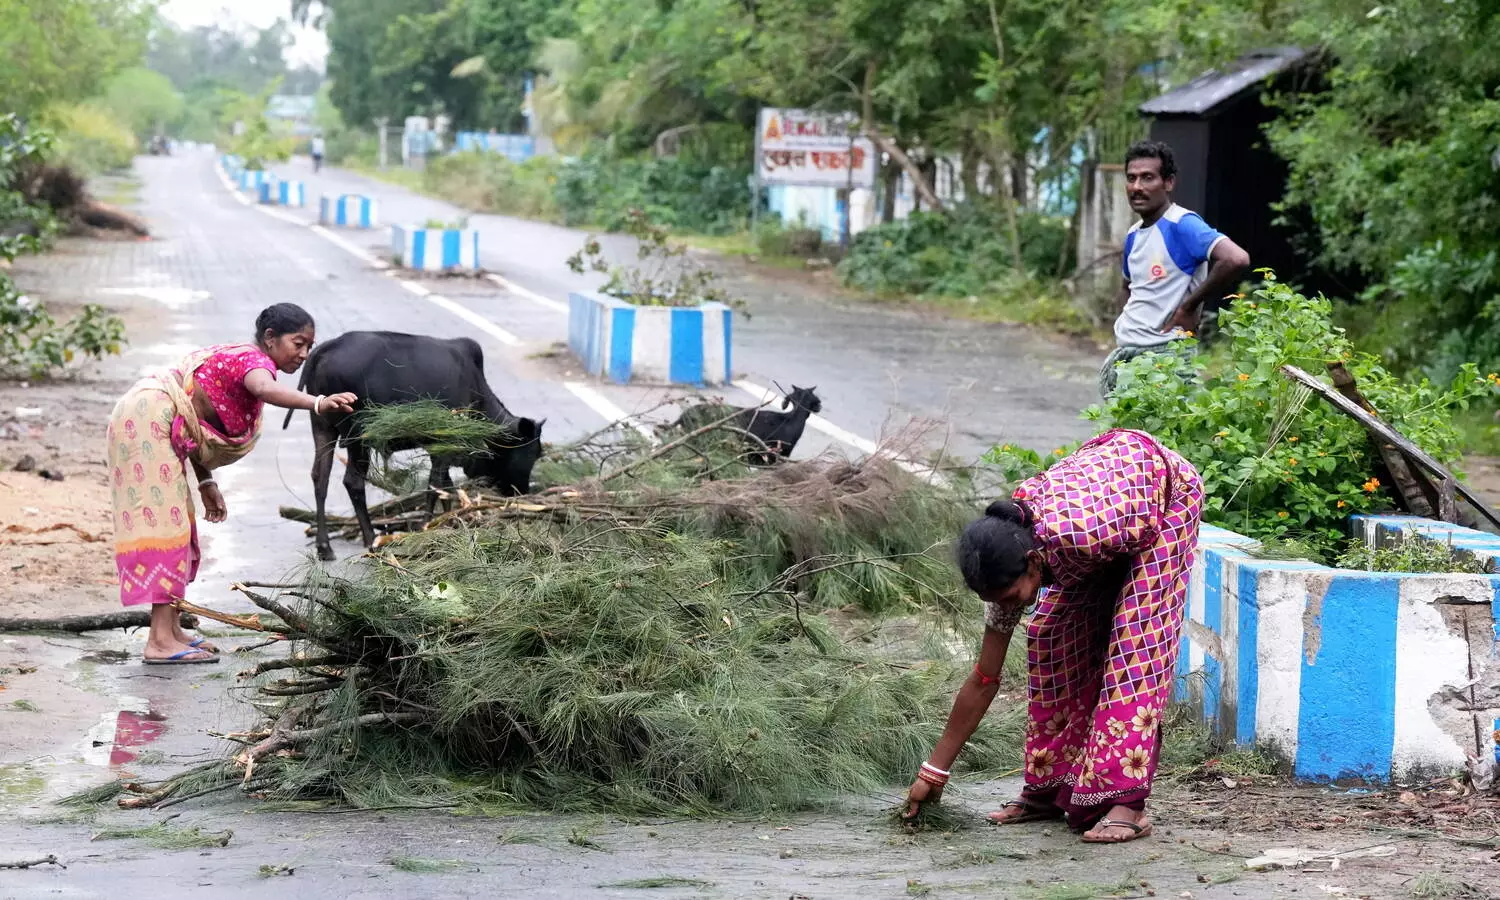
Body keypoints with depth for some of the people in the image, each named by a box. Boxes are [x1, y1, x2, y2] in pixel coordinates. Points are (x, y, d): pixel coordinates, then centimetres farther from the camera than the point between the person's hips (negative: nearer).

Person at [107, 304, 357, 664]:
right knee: (163, 521, -13)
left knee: (177, 524, 14)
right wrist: (317, 403, -56)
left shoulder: (235, 356, 17)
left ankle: (170, 629, 20)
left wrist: (206, 482, 19)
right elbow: (264, 389, -40)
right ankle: (160, 641, -17)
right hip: (148, 421, -11)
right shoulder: (254, 360, -14)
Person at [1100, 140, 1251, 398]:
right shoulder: (1133, 235, 14)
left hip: (1163, 354, -9)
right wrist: (1126, 322, 11)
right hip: (1123, 353, 9)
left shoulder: (1182, 225, -12)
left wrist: (1188, 308, -18)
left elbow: (1236, 260, -27)